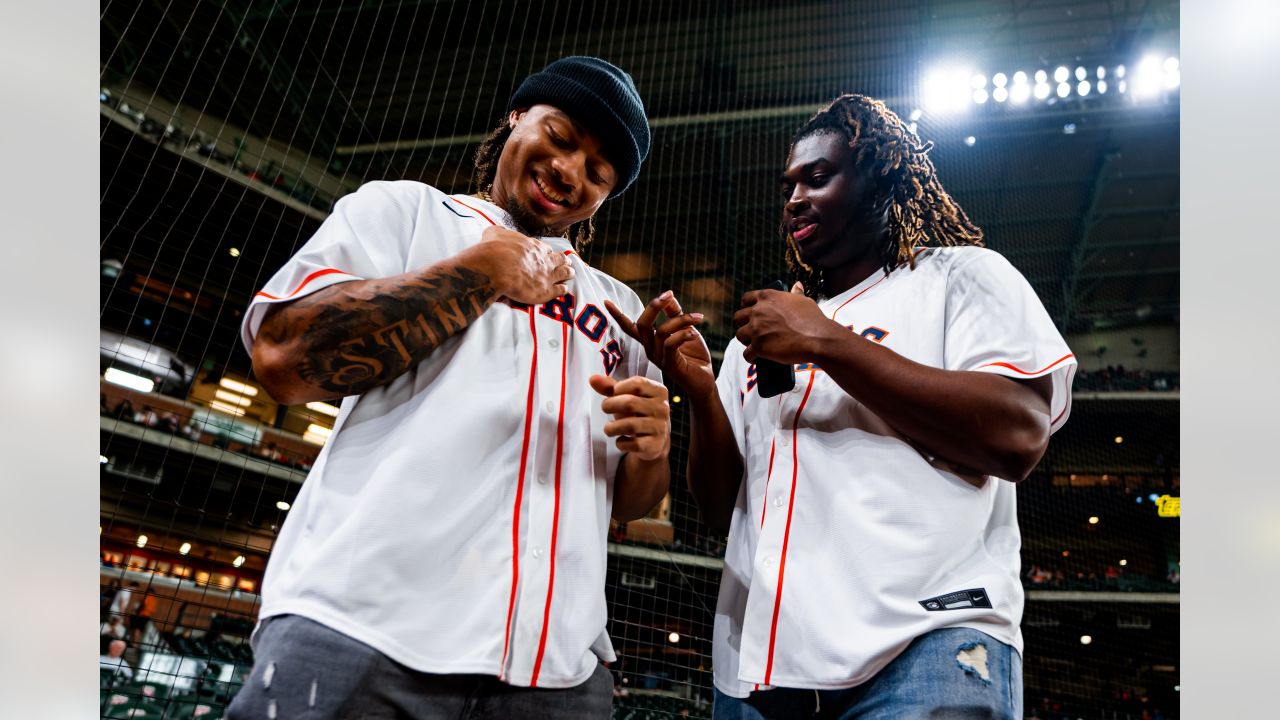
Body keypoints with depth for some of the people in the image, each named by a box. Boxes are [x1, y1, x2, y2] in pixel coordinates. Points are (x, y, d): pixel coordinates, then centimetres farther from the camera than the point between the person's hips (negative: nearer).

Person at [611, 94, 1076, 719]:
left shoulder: (962, 275, 7)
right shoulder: (759, 329, 19)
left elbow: (1016, 438, -12)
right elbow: (724, 510, 14)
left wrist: (827, 343, -12)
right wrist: (700, 391, -3)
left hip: (925, 643, -4)